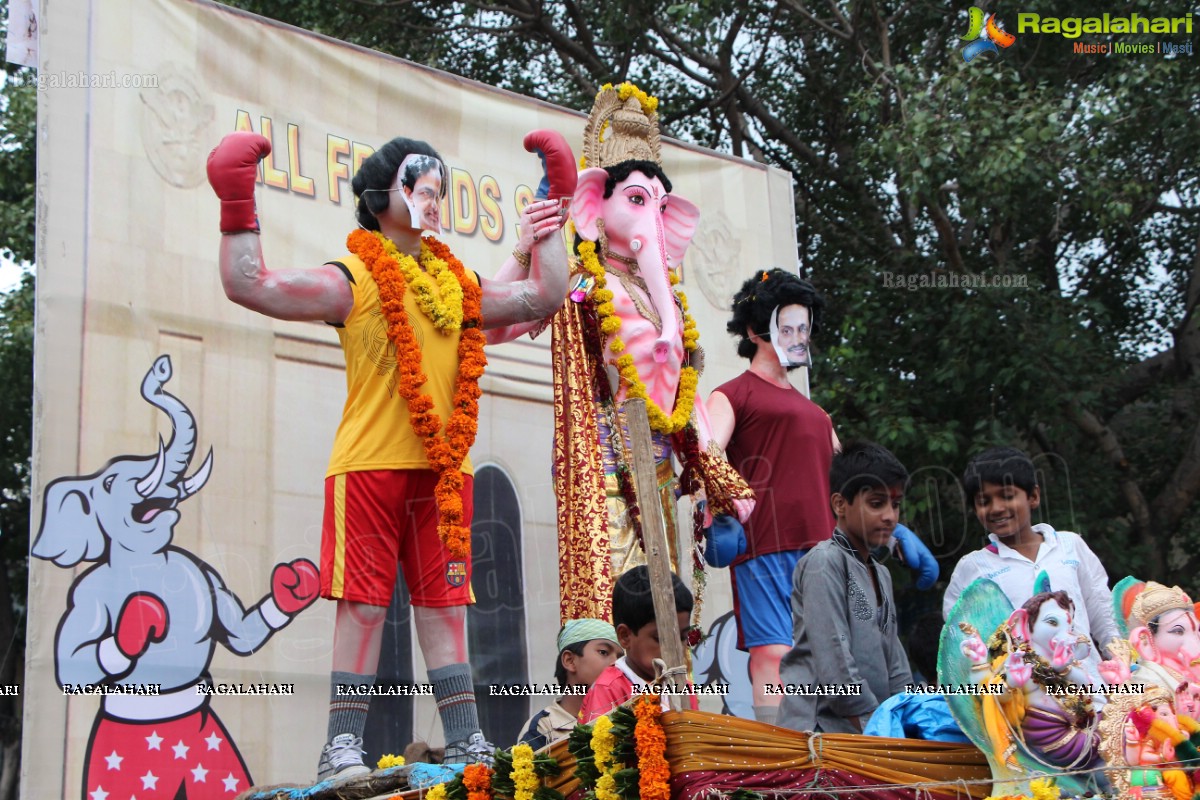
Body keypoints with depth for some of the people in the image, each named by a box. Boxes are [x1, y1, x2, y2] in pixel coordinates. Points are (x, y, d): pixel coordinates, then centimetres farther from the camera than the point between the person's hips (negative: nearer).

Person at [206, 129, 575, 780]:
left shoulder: (457, 283, 19)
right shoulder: (353, 279, 0)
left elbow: (544, 296, 25)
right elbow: (248, 285, -9)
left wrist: (549, 220, 25)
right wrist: (238, 210, -14)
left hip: (443, 470, 5)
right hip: (368, 466, -5)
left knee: (444, 605, 6)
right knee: (363, 604, -6)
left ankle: (465, 743, 9)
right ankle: (342, 748, -1)